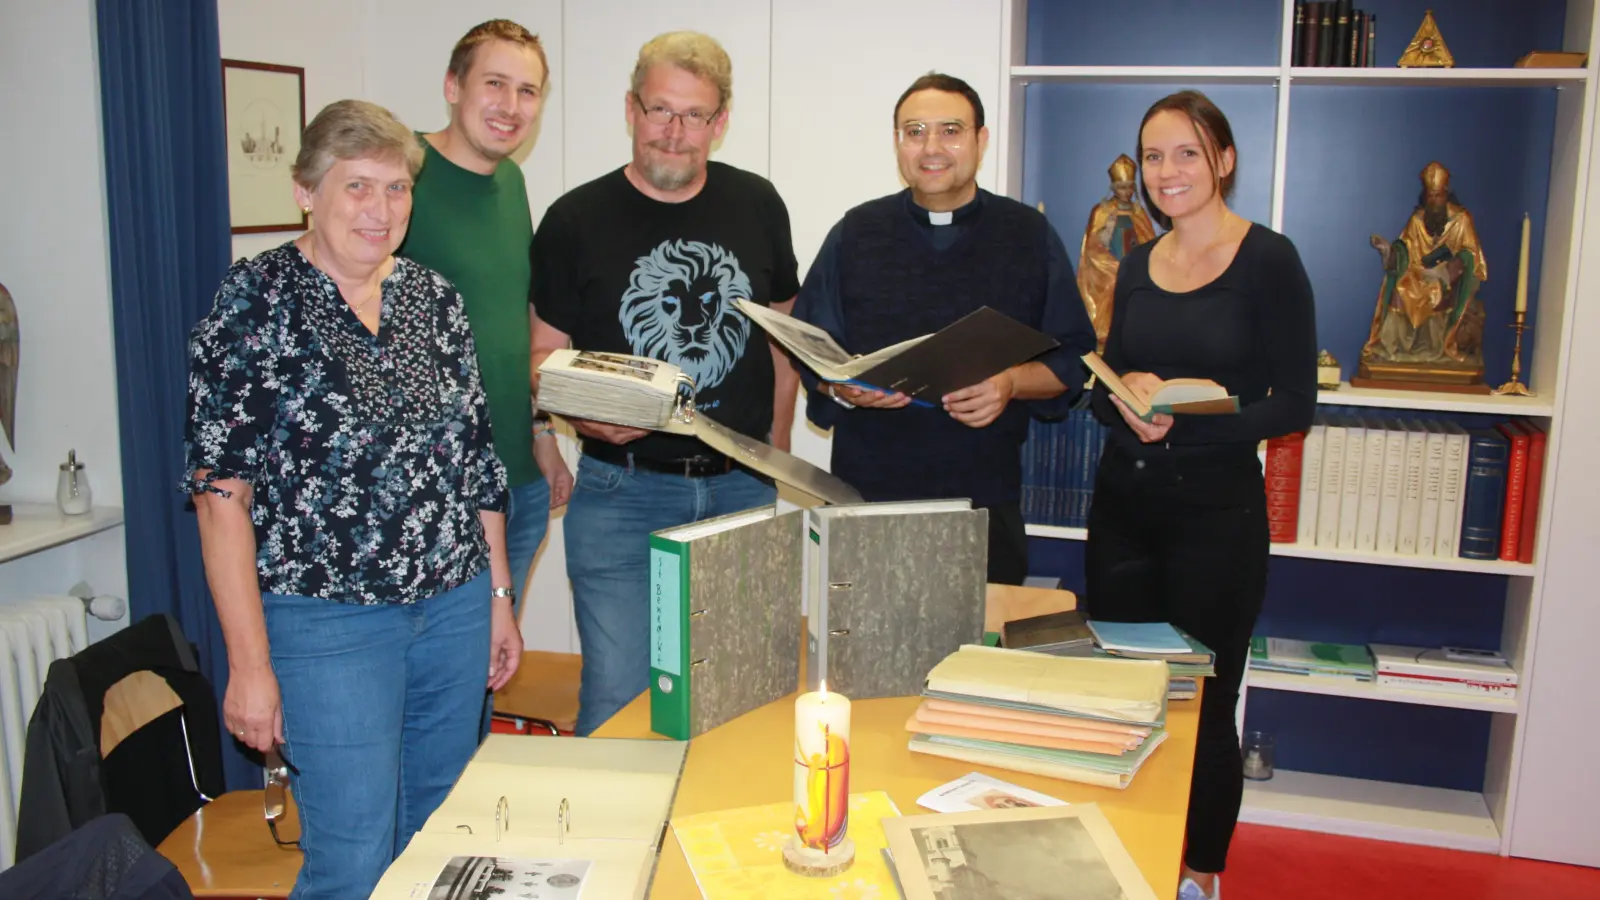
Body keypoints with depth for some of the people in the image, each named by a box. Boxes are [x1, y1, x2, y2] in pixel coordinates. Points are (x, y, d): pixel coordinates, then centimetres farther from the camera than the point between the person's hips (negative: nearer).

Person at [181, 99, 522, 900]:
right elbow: (220, 495, -11)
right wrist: (250, 664, -14)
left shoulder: (434, 298, 7)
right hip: (329, 624, -5)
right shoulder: (256, 302, -9)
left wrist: (499, 596, 12)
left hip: (456, 609, 5)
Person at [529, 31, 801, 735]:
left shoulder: (757, 206, 7)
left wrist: (775, 454, 11)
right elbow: (543, 353, 2)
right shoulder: (577, 220, -1)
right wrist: (579, 410, -20)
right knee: (618, 698, -2)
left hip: (742, 490, 3)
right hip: (623, 493, -2)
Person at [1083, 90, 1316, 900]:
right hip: (1124, 501, 5)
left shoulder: (1268, 261, -7)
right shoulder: (1137, 266, 9)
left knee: (1203, 706, 6)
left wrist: (1184, 418, -22)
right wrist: (1126, 396, -11)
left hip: (1217, 507, -5)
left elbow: (1294, 404, -10)